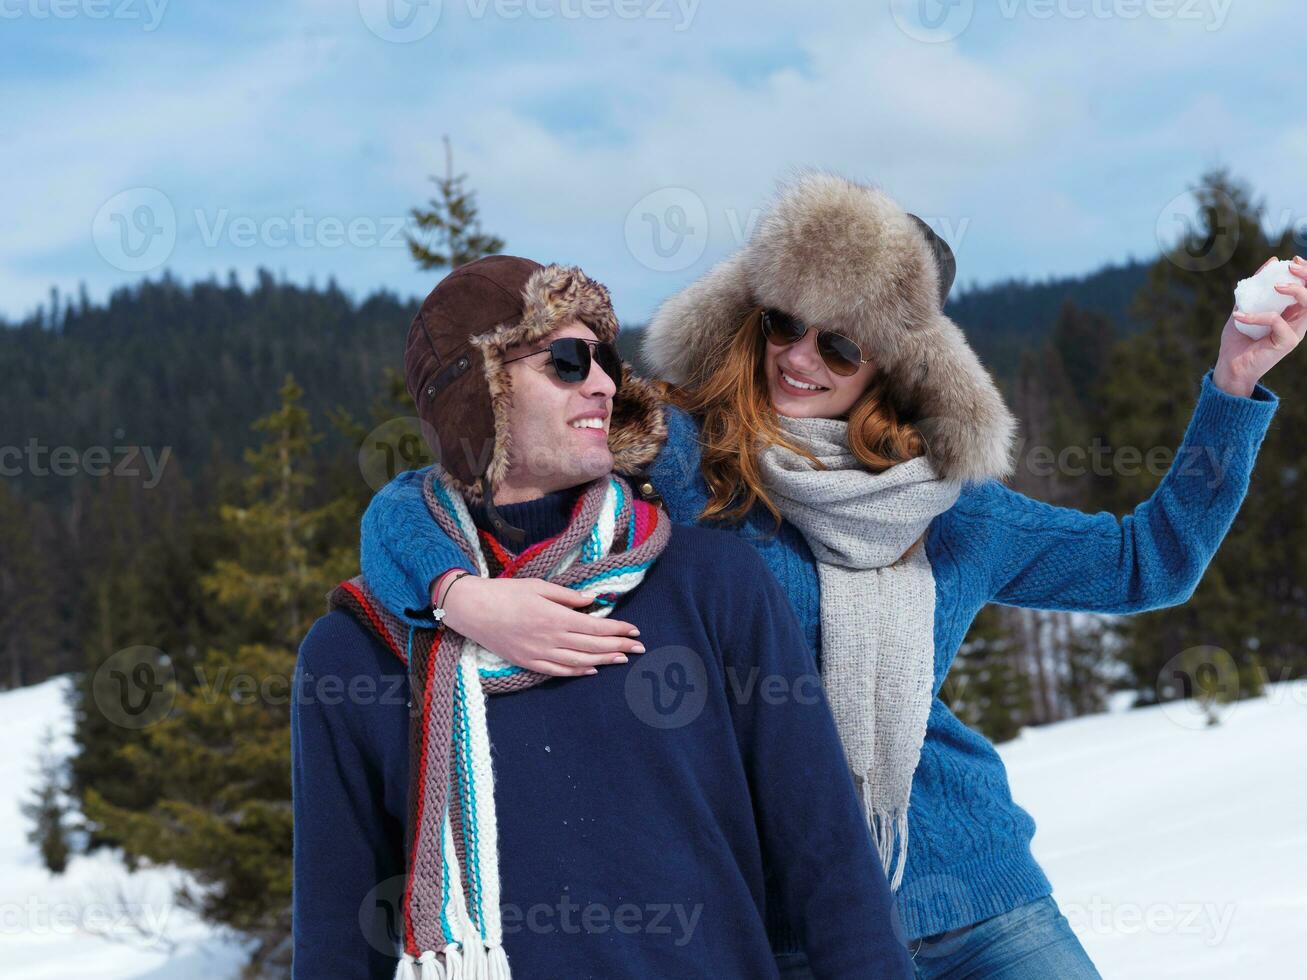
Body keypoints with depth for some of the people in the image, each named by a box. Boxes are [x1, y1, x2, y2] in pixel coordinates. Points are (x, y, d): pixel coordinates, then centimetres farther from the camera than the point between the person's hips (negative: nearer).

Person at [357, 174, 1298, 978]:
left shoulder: (952, 504, 8)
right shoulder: (666, 455, -5)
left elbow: (1150, 560, 20)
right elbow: (408, 505, -8)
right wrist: (469, 597, -30)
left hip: (978, 900, 3)